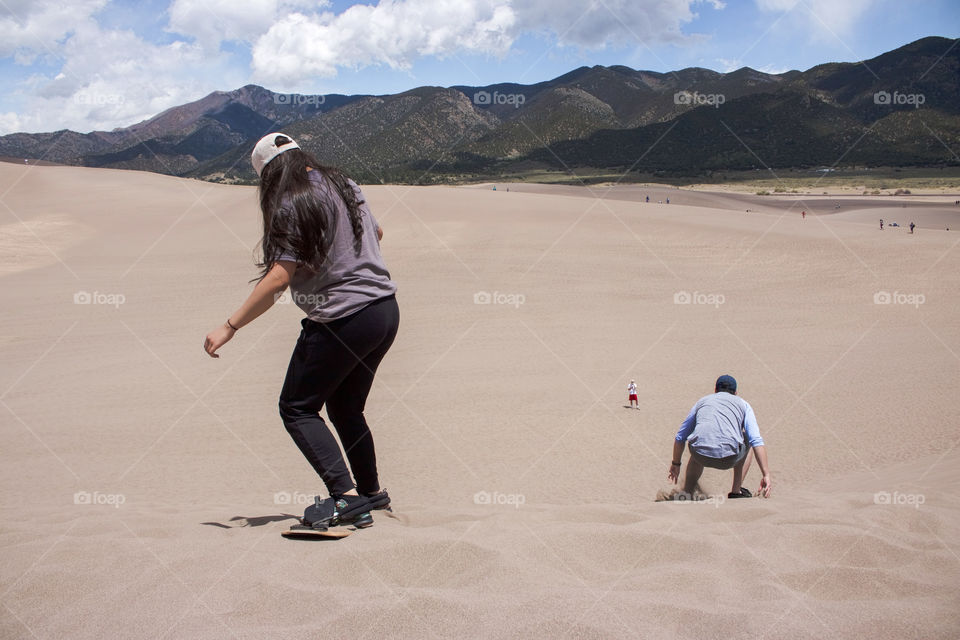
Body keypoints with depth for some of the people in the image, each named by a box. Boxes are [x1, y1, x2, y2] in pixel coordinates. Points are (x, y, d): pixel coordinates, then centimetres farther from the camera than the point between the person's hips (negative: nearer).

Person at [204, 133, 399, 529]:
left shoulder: (291, 204, -13)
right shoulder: (347, 185, 11)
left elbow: (279, 277, -21)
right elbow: (376, 233, 29)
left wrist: (230, 326, -19)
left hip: (343, 321, -8)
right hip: (386, 311, 8)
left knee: (297, 409, 2)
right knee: (346, 407, 23)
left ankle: (346, 496, -10)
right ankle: (371, 492, 30)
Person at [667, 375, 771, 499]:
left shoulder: (702, 401, 28)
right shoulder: (743, 404, 22)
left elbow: (680, 438, 33)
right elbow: (756, 441, 7)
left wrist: (676, 464, 47)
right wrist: (766, 475, 6)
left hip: (701, 456, 2)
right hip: (728, 458, -2)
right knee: (747, 441, 32)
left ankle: (686, 494, 31)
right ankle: (736, 491, 28)